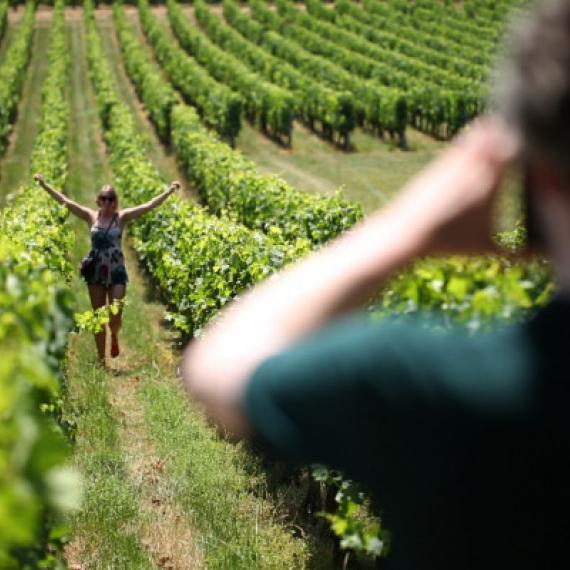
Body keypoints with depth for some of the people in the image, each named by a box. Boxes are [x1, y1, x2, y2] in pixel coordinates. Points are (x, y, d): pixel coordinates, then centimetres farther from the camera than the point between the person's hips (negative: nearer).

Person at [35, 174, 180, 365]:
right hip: (96, 272, 2)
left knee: (115, 317, -6)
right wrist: (44, 185, -4)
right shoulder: (91, 216, 2)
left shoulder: (122, 217, -1)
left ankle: (114, 337, 30)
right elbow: (65, 201, 0)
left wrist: (169, 191, -13)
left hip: (116, 272, -2)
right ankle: (101, 360, 16)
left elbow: (149, 205, -7)